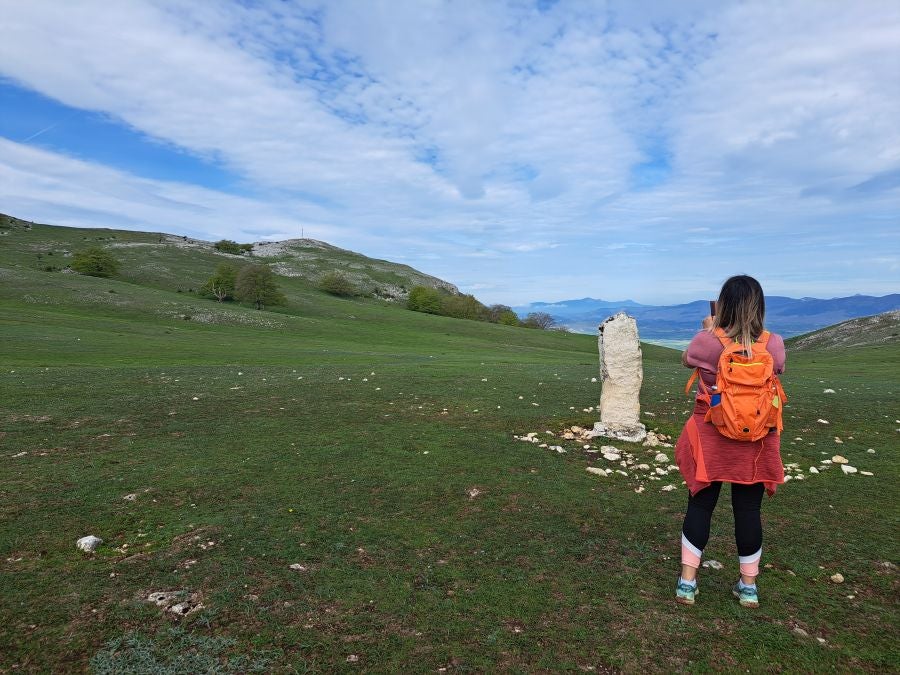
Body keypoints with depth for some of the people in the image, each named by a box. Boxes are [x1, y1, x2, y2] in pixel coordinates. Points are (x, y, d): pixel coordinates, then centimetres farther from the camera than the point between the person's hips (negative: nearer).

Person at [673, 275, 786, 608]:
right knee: (748, 510, 13)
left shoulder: (706, 341, -16)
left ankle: (687, 582, 16)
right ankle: (748, 586, 26)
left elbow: (686, 360, 6)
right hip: (755, 442, 2)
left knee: (700, 506, 9)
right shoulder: (773, 344, -9)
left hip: (710, 438, -1)